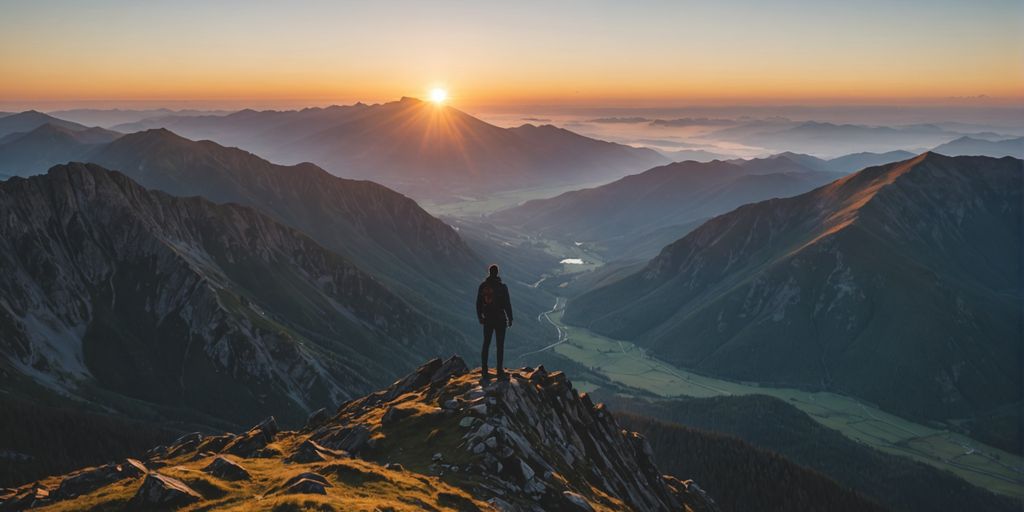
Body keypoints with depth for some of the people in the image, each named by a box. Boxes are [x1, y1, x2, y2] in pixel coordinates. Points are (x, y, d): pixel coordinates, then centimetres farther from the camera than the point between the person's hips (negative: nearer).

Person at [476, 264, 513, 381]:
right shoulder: (502, 287, -12)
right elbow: (507, 304, -10)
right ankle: (499, 371, 5)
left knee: (486, 344, 12)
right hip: (500, 319, -3)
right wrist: (510, 318, 1)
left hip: (487, 319, 3)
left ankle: (484, 371, 14)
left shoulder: (483, 286, -2)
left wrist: (480, 317, 16)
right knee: (500, 346, 4)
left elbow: (479, 303, 4)